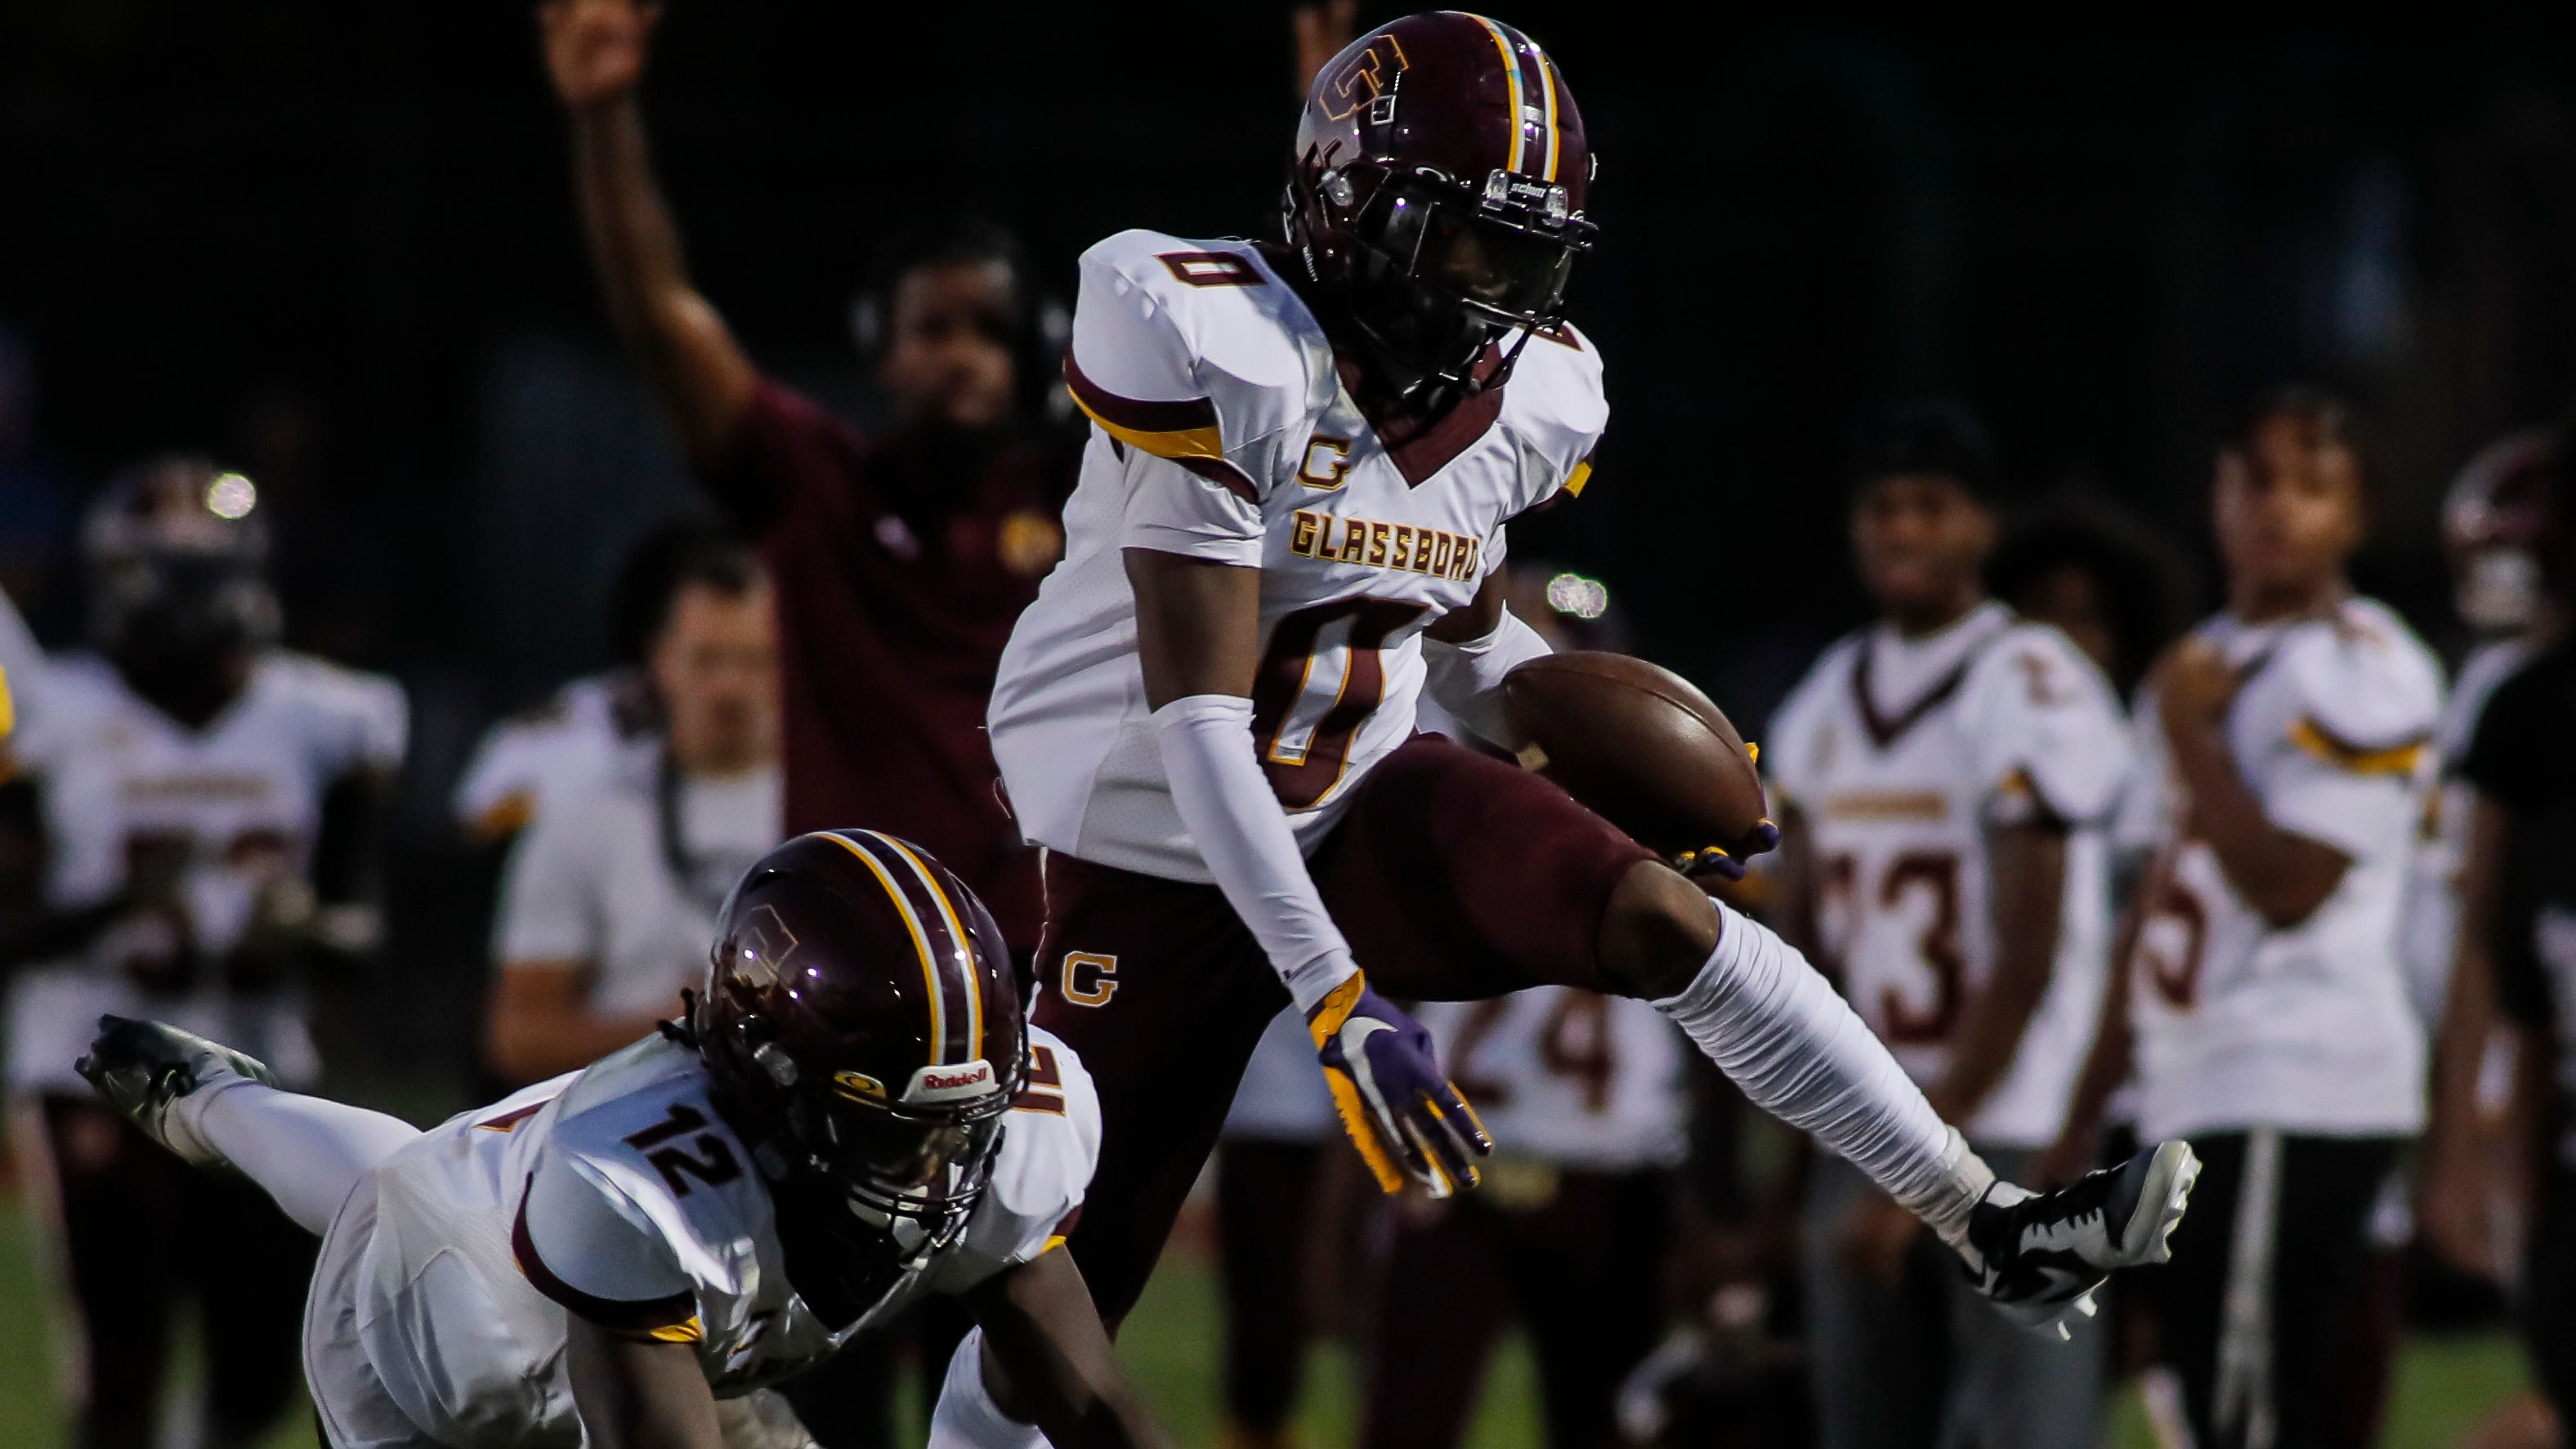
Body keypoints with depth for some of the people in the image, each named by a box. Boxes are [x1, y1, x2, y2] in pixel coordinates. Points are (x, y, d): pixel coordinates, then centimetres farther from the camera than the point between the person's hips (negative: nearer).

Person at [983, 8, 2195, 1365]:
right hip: (1159, 858, -4)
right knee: (1056, 1301, -1)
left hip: (1360, 812, 5)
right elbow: (1198, 719, -28)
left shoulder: (1521, 399, -2)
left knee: (1661, 917, -20)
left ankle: (1999, 1231, -18)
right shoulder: (1215, 357, -25)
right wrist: (1334, 996, -32)